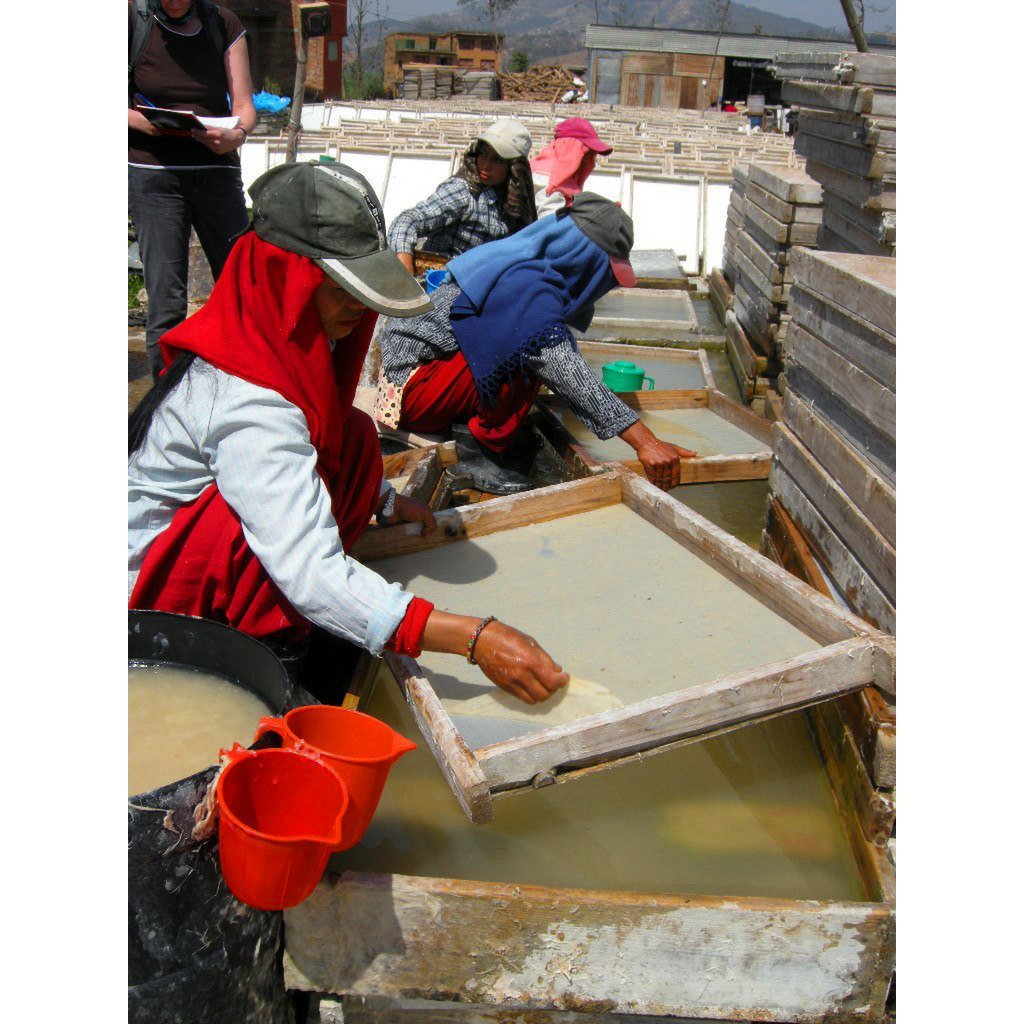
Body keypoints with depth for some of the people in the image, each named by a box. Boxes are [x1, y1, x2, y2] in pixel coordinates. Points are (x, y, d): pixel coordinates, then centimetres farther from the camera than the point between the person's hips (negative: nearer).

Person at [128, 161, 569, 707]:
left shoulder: (280, 336, -5)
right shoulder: (245, 402, -34)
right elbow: (308, 570, -41)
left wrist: (386, 501, 2)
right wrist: (474, 638, -45)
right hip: (152, 581, -9)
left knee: (353, 434, -6)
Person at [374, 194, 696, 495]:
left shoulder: (529, 266, 6)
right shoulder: (528, 288, -25)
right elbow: (569, 374, -34)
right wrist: (645, 442, -37)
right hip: (412, 387, -10)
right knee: (536, 355, -23)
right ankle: (479, 449, -11)